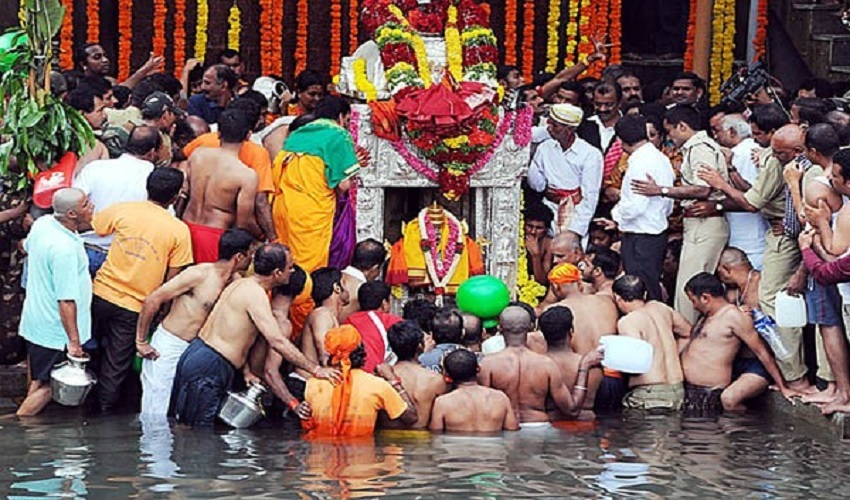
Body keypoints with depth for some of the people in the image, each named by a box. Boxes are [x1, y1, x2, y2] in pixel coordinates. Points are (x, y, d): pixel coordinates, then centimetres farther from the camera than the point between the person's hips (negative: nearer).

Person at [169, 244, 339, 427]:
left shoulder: (241, 284, 12)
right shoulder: (255, 294, -18)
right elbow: (277, 342, -25)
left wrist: (245, 370, 14)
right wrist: (316, 369, -20)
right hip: (209, 368, -10)